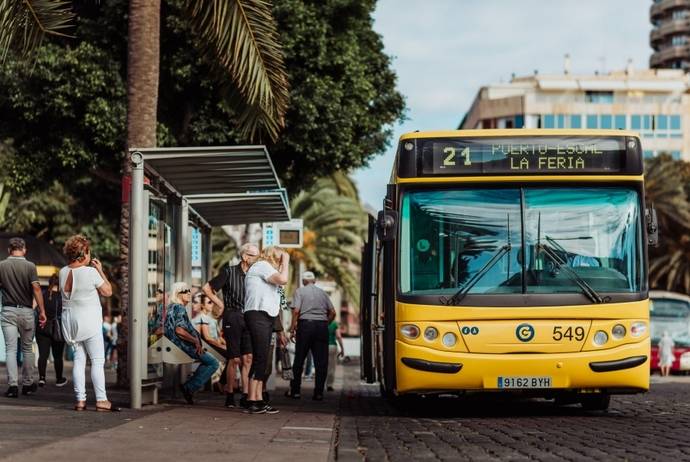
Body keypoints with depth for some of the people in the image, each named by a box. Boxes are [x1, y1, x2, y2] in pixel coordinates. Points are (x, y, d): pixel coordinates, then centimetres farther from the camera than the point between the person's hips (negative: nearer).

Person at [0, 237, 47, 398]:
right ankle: (27, 384, 18)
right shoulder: (29, 266, -4)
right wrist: (42, 311, -9)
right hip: (26, 311, 0)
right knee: (27, 349, 13)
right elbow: (36, 288, -12)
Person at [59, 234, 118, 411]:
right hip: (89, 321, -6)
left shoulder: (63, 272, 3)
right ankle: (101, 400, -5)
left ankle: (80, 400, 6)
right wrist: (100, 270, 2)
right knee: (98, 360, -2)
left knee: (79, 359, 9)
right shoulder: (90, 272, -16)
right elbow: (108, 291, -6)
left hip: (70, 321, 6)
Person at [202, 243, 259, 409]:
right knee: (234, 359, -3)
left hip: (249, 319, 4)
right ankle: (229, 396, 7)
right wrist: (221, 304, -1)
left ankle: (245, 395, 0)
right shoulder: (229, 272, -4)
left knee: (248, 358, -2)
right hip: (232, 317, -4)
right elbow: (206, 288, -1)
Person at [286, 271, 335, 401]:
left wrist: (292, 329, -4)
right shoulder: (322, 293, 14)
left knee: (299, 360, 5)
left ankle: (295, 390, 8)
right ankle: (318, 392, 0)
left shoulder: (300, 291, 4)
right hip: (322, 326, 2)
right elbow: (332, 312, 8)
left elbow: (296, 311, -8)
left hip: (305, 324, -2)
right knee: (321, 361, 2)